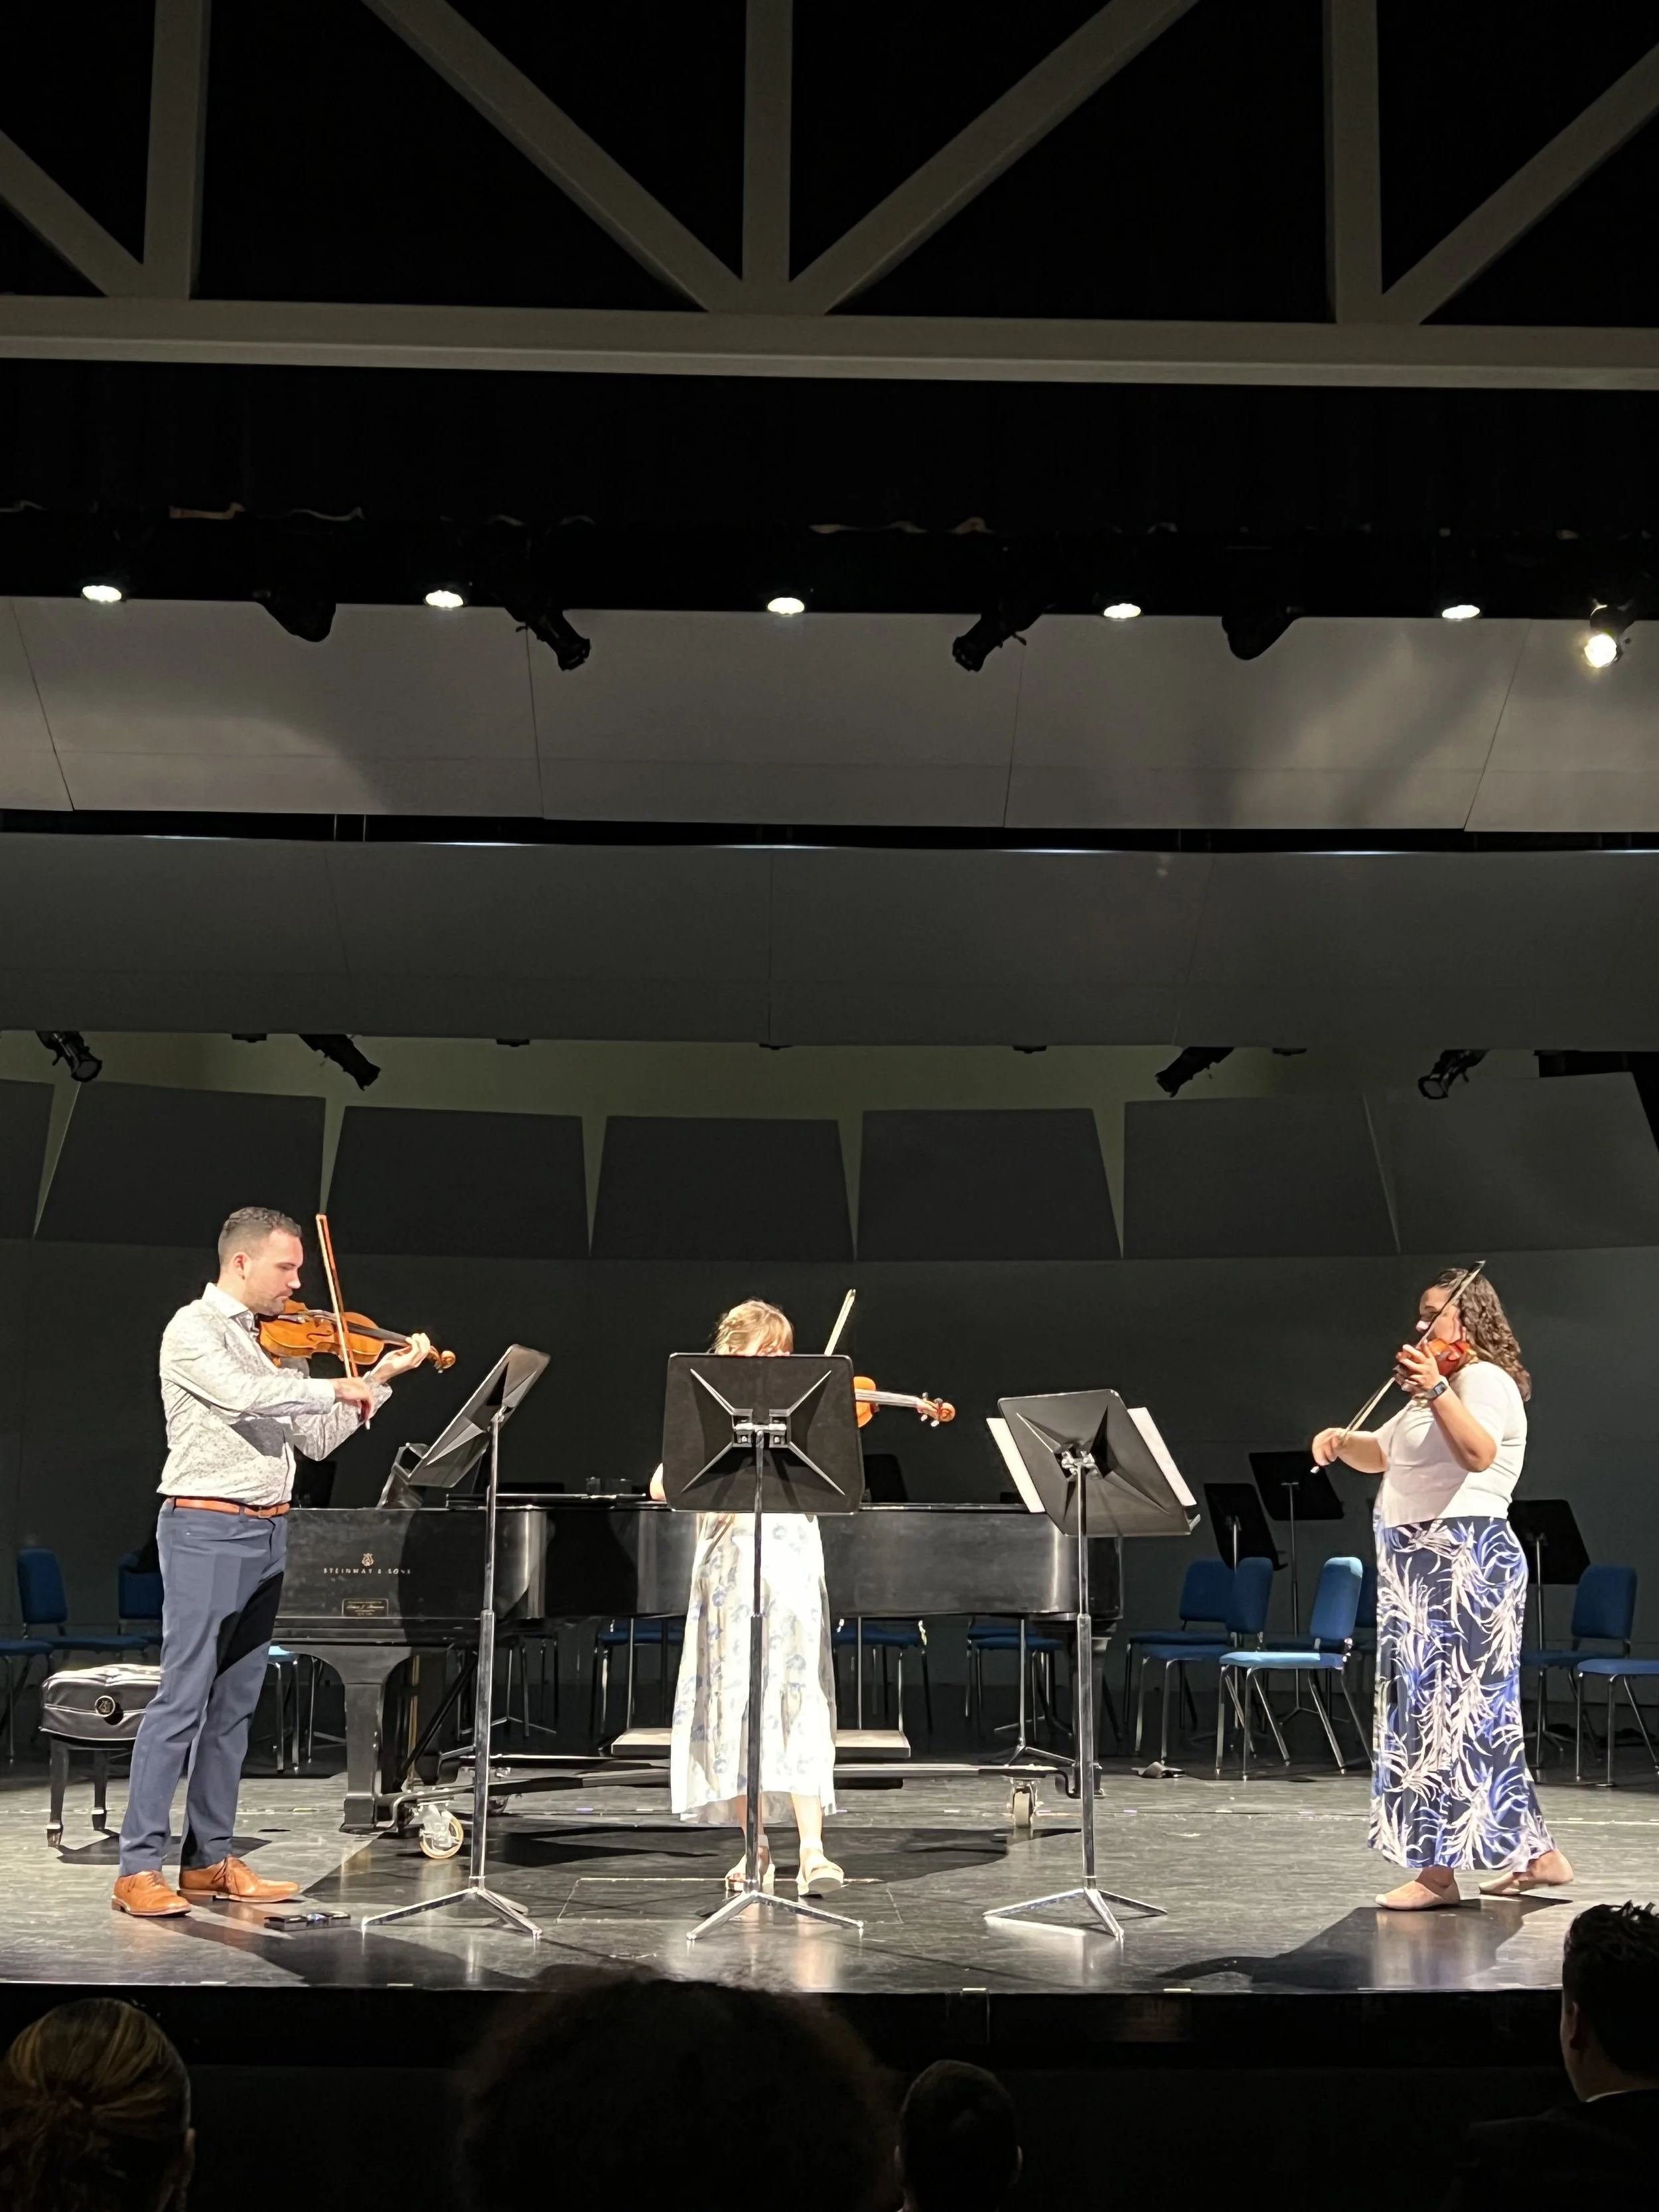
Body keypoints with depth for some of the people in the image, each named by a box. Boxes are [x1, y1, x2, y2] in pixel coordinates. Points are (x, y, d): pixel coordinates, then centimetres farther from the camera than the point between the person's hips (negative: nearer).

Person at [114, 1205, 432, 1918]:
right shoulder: (194, 1329, -6)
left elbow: (316, 1440, 13)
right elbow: (244, 1396, -25)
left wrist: (380, 1378, 6)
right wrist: (339, 1388, -19)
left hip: (267, 1532, 8)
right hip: (207, 1529, -8)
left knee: (233, 1704, 10)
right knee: (181, 1697, -9)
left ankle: (209, 1859, 17)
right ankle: (139, 1867, -5)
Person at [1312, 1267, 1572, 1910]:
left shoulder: (1485, 1381, -10)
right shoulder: (1439, 1385, 21)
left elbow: (1478, 1453, -31)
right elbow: (1379, 1455, 25)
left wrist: (1436, 1390, -41)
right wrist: (1341, 1439, 6)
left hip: (1462, 1561, -10)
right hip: (1423, 1567, 10)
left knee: (1444, 1706, -8)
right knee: (1480, 1711, 13)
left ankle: (1437, 1869, -5)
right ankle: (1536, 1852, 20)